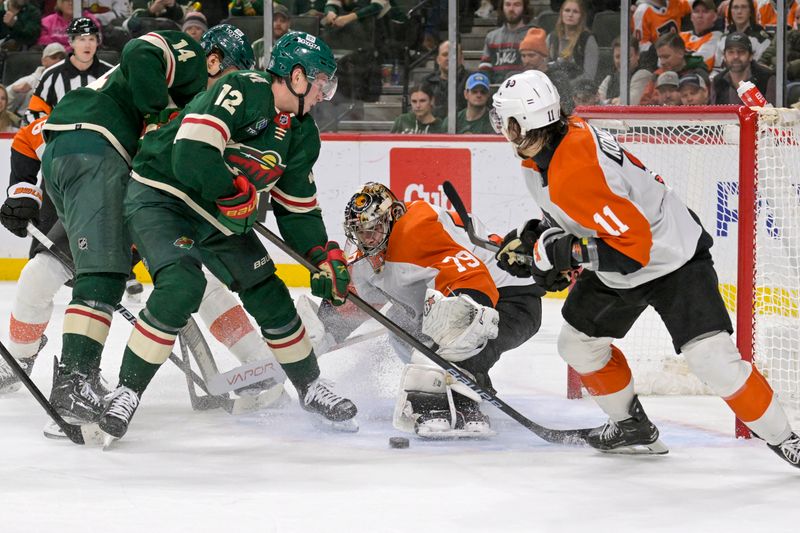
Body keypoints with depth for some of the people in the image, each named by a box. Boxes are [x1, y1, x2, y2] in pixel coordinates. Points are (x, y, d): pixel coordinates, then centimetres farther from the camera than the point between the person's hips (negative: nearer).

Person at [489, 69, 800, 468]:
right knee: (578, 342, 15)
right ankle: (633, 428, 32)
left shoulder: (575, 173, -35)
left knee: (711, 357, -19)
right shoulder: (542, 152, -4)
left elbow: (632, 245, -34)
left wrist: (564, 253, -30)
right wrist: (536, 238, 3)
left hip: (670, 259, -11)